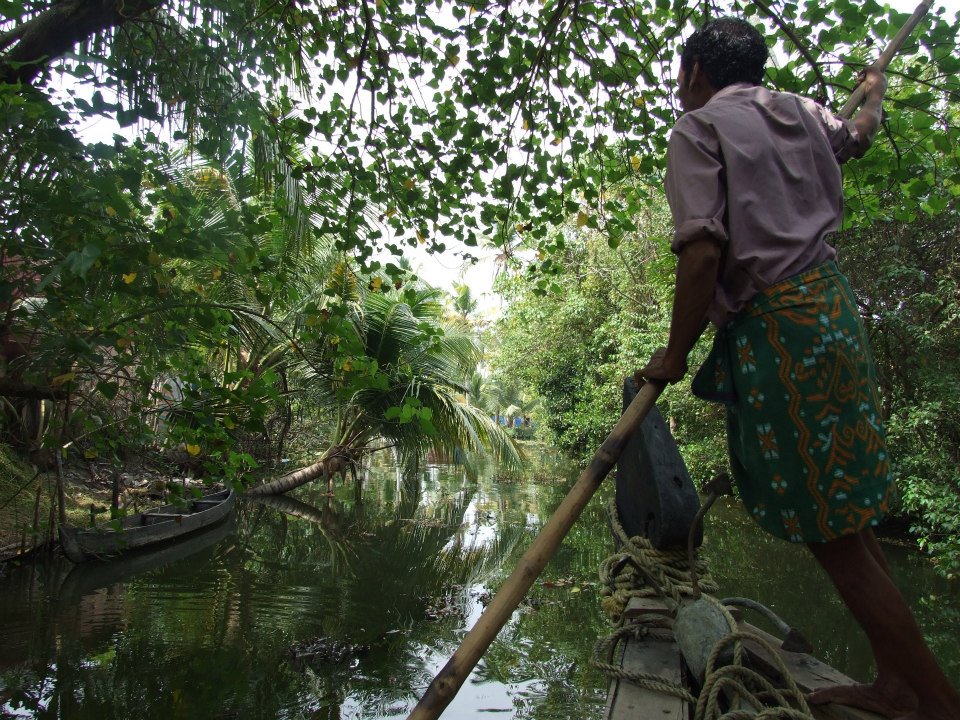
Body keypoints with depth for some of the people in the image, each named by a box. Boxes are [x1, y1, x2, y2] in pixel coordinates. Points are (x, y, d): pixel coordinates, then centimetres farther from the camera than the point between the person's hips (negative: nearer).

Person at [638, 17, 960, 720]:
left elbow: (703, 251, -18)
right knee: (849, 512, 14)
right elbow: (859, 134, 42)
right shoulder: (799, 111, 18)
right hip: (833, 300, 9)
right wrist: (874, 91, 64)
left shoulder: (698, 128, -4)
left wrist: (676, 352, -9)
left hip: (776, 320, -9)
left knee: (832, 534, -2)